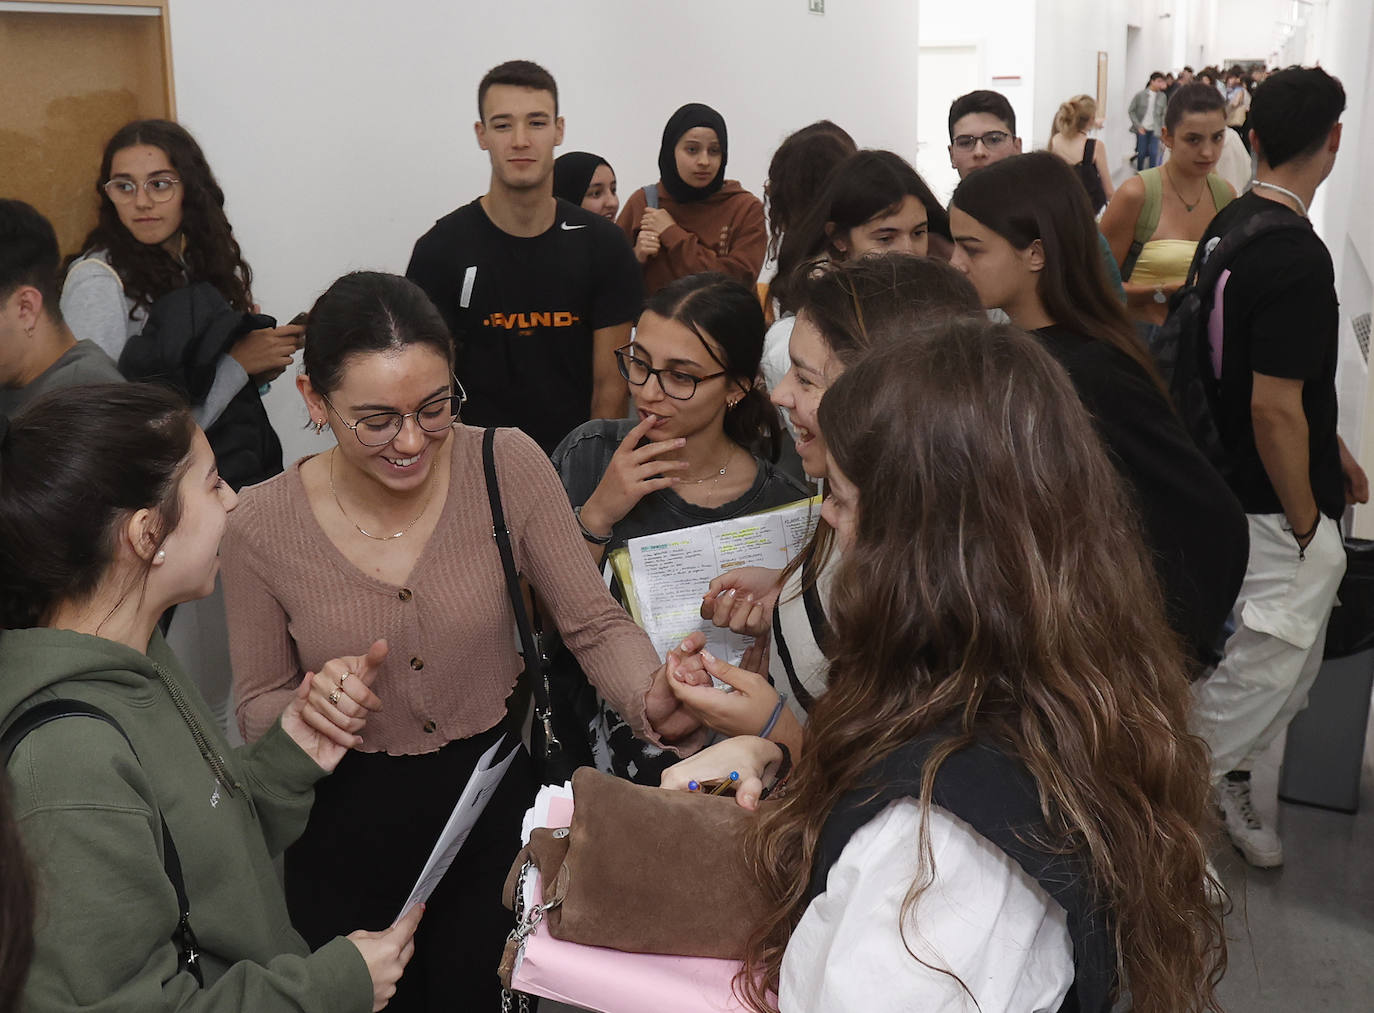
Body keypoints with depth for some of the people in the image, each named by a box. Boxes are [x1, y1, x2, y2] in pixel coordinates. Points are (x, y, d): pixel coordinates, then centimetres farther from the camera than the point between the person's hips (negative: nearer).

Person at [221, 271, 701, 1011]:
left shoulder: (508, 466, -15)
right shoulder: (262, 527, -14)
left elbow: (595, 624, -11)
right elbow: (258, 703, -1)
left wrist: (653, 700, -31)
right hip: (349, 826, 0)